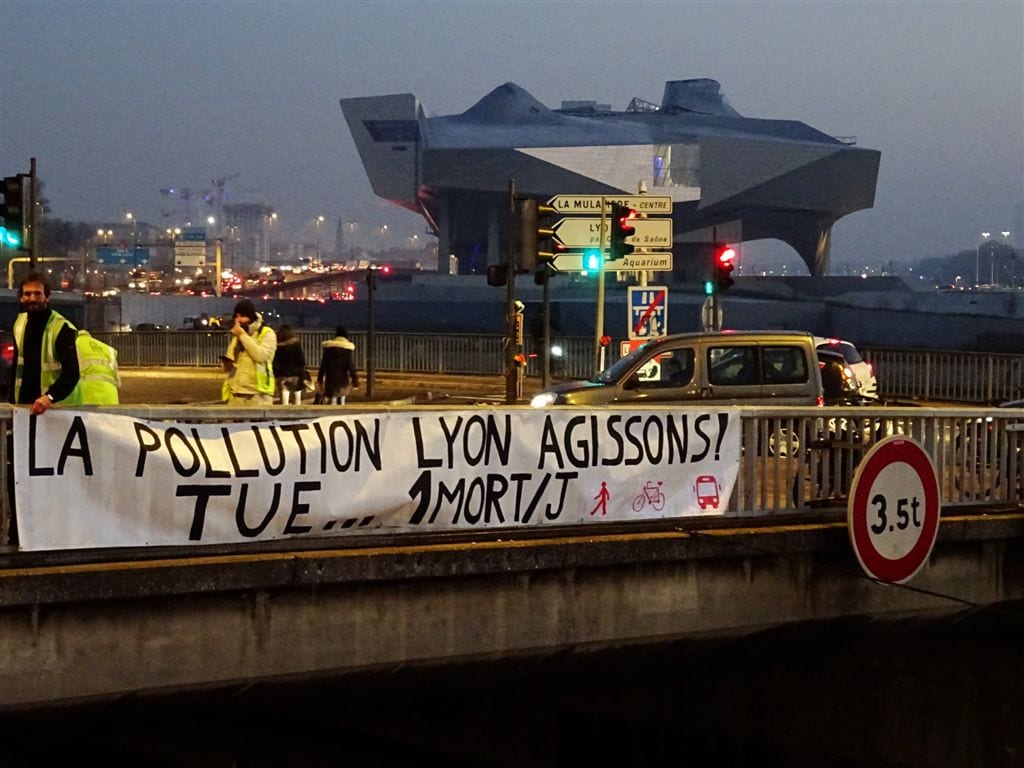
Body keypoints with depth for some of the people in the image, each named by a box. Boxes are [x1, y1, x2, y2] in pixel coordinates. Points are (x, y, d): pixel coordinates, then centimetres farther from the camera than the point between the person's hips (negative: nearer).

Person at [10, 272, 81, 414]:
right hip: (24, 403, 6)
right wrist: (13, 400, 11)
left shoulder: (62, 328, -15)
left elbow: (71, 373, -24)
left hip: (56, 406, -6)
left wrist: (50, 397, -40)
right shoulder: (20, 322, 6)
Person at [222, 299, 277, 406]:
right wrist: (227, 364, 0)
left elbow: (261, 355, -18)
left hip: (258, 394, -6)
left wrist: (243, 335, -13)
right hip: (236, 394, 6)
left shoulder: (267, 333, -1)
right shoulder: (236, 336, 19)